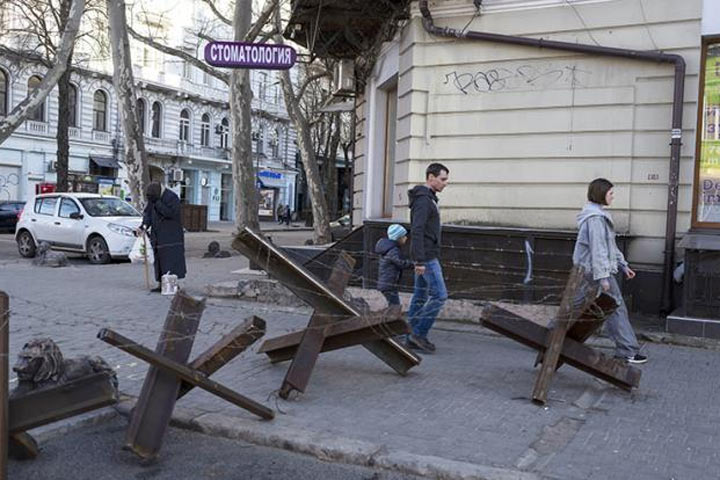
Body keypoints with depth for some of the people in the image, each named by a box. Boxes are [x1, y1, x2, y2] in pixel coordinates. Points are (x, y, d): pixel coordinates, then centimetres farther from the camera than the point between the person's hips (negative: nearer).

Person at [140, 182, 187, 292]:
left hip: (170, 235, -7)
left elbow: (171, 213, -23)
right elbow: (147, 213, 8)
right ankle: (161, 284, 11)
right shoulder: (152, 198, 7)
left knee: (171, 258, -9)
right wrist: (145, 224, -9)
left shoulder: (172, 197, -14)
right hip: (157, 235, 7)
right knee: (159, 259, 7)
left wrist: (157, 203, -24)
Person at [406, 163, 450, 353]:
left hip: (427, 256, 10)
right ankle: (419, 333, -3)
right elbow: (416, 231, -24)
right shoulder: (423, 199, -15)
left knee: (420, 296, 11)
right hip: (425, 256, -10)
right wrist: (420, 261, -27)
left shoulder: (429, 198, 17)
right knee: (439, 295, -9)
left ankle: (413, 338, 15)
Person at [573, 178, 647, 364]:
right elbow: (598, 249, -22)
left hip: (586, 270, 11)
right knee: (616, 308, -4)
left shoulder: (600, 214, 16)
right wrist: (603, 276, -24)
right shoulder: (596, 218, -18)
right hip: (596, 269, -11)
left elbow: (610, 245, 21)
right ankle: (628, 351, 3)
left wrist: (623, 265, 20)